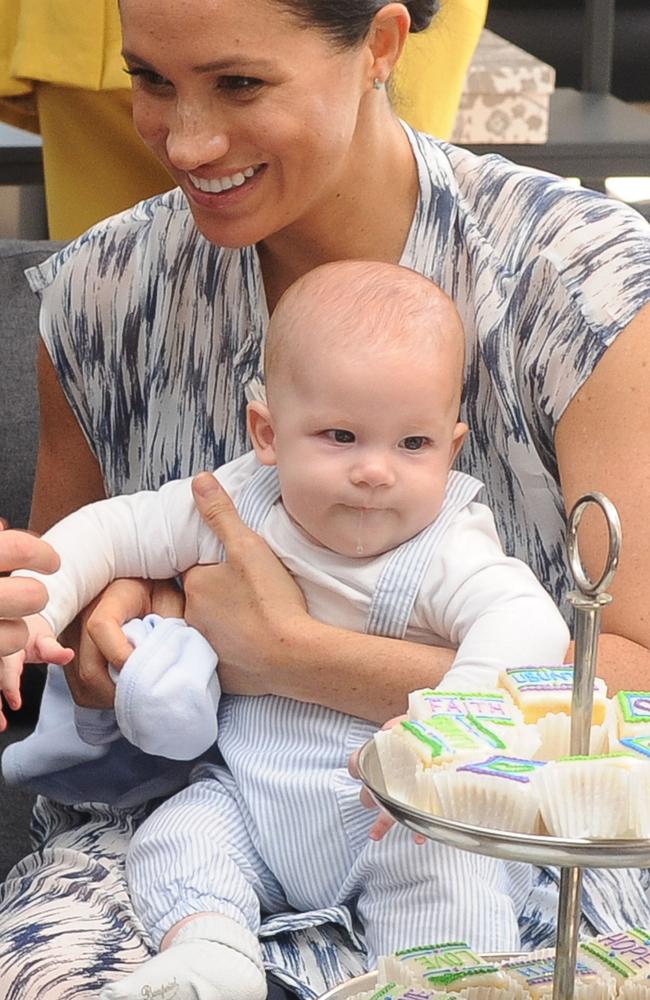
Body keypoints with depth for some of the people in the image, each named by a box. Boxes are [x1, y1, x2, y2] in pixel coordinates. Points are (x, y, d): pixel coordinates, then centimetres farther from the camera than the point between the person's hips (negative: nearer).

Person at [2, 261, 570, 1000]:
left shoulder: (447, 553, -19)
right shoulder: (233, 505, -5)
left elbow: (528, 625, -37)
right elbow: (109, 532, 5)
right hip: (245, 803, 5)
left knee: (439, 867, -29)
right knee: (173, 838, -14)